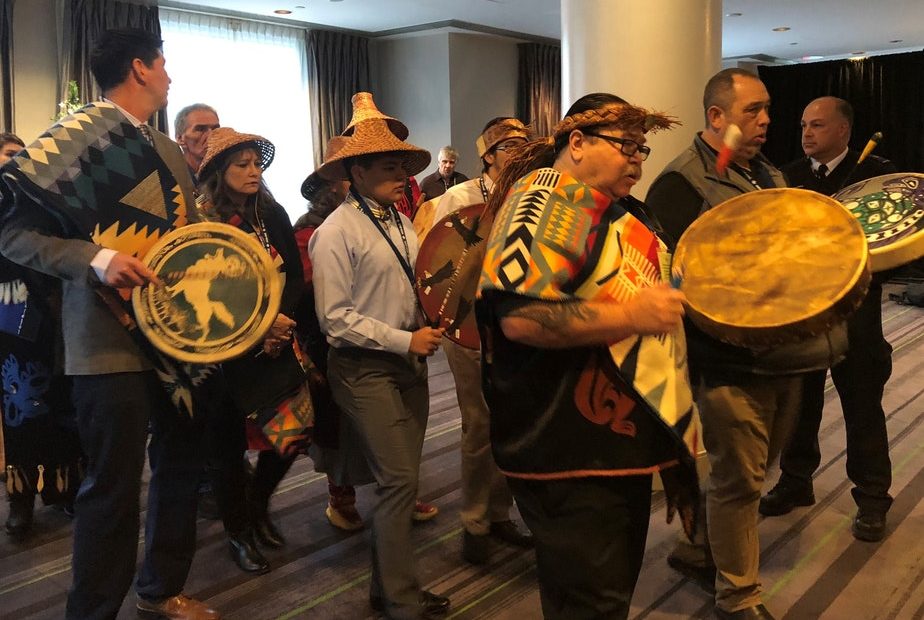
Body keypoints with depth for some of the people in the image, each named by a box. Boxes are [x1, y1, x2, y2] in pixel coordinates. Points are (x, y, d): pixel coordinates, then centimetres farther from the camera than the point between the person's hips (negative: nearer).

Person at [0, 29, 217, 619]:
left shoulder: (167, 150, 14)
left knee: (182, 464, 16)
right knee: (114, 485, -2)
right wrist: (94, 258, -25)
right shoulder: (76, 138, -9)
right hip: (111, 342, -8)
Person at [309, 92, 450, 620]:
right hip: (366, 368, -7)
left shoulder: (402, 223, 10)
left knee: (402, 478, 12)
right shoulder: (336, 233, -11)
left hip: (410, 360, 7)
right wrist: (404, 340, -16)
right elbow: (336, 317, -15)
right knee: (400, 480, -6)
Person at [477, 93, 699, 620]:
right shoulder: (547, 196, -15)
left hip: (621, 441, 10)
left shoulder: (613, 207, 16)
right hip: (573, 458, -10)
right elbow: (521, 316, -28)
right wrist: (629, 316, -25)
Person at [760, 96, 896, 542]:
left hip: (855, 310, -3)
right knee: (798, 401, 12)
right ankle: (795, 481, 29)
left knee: (863, 406, 6)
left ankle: (871, 499, 20)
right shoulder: (790, 175, 8)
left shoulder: (876, 173, -2)